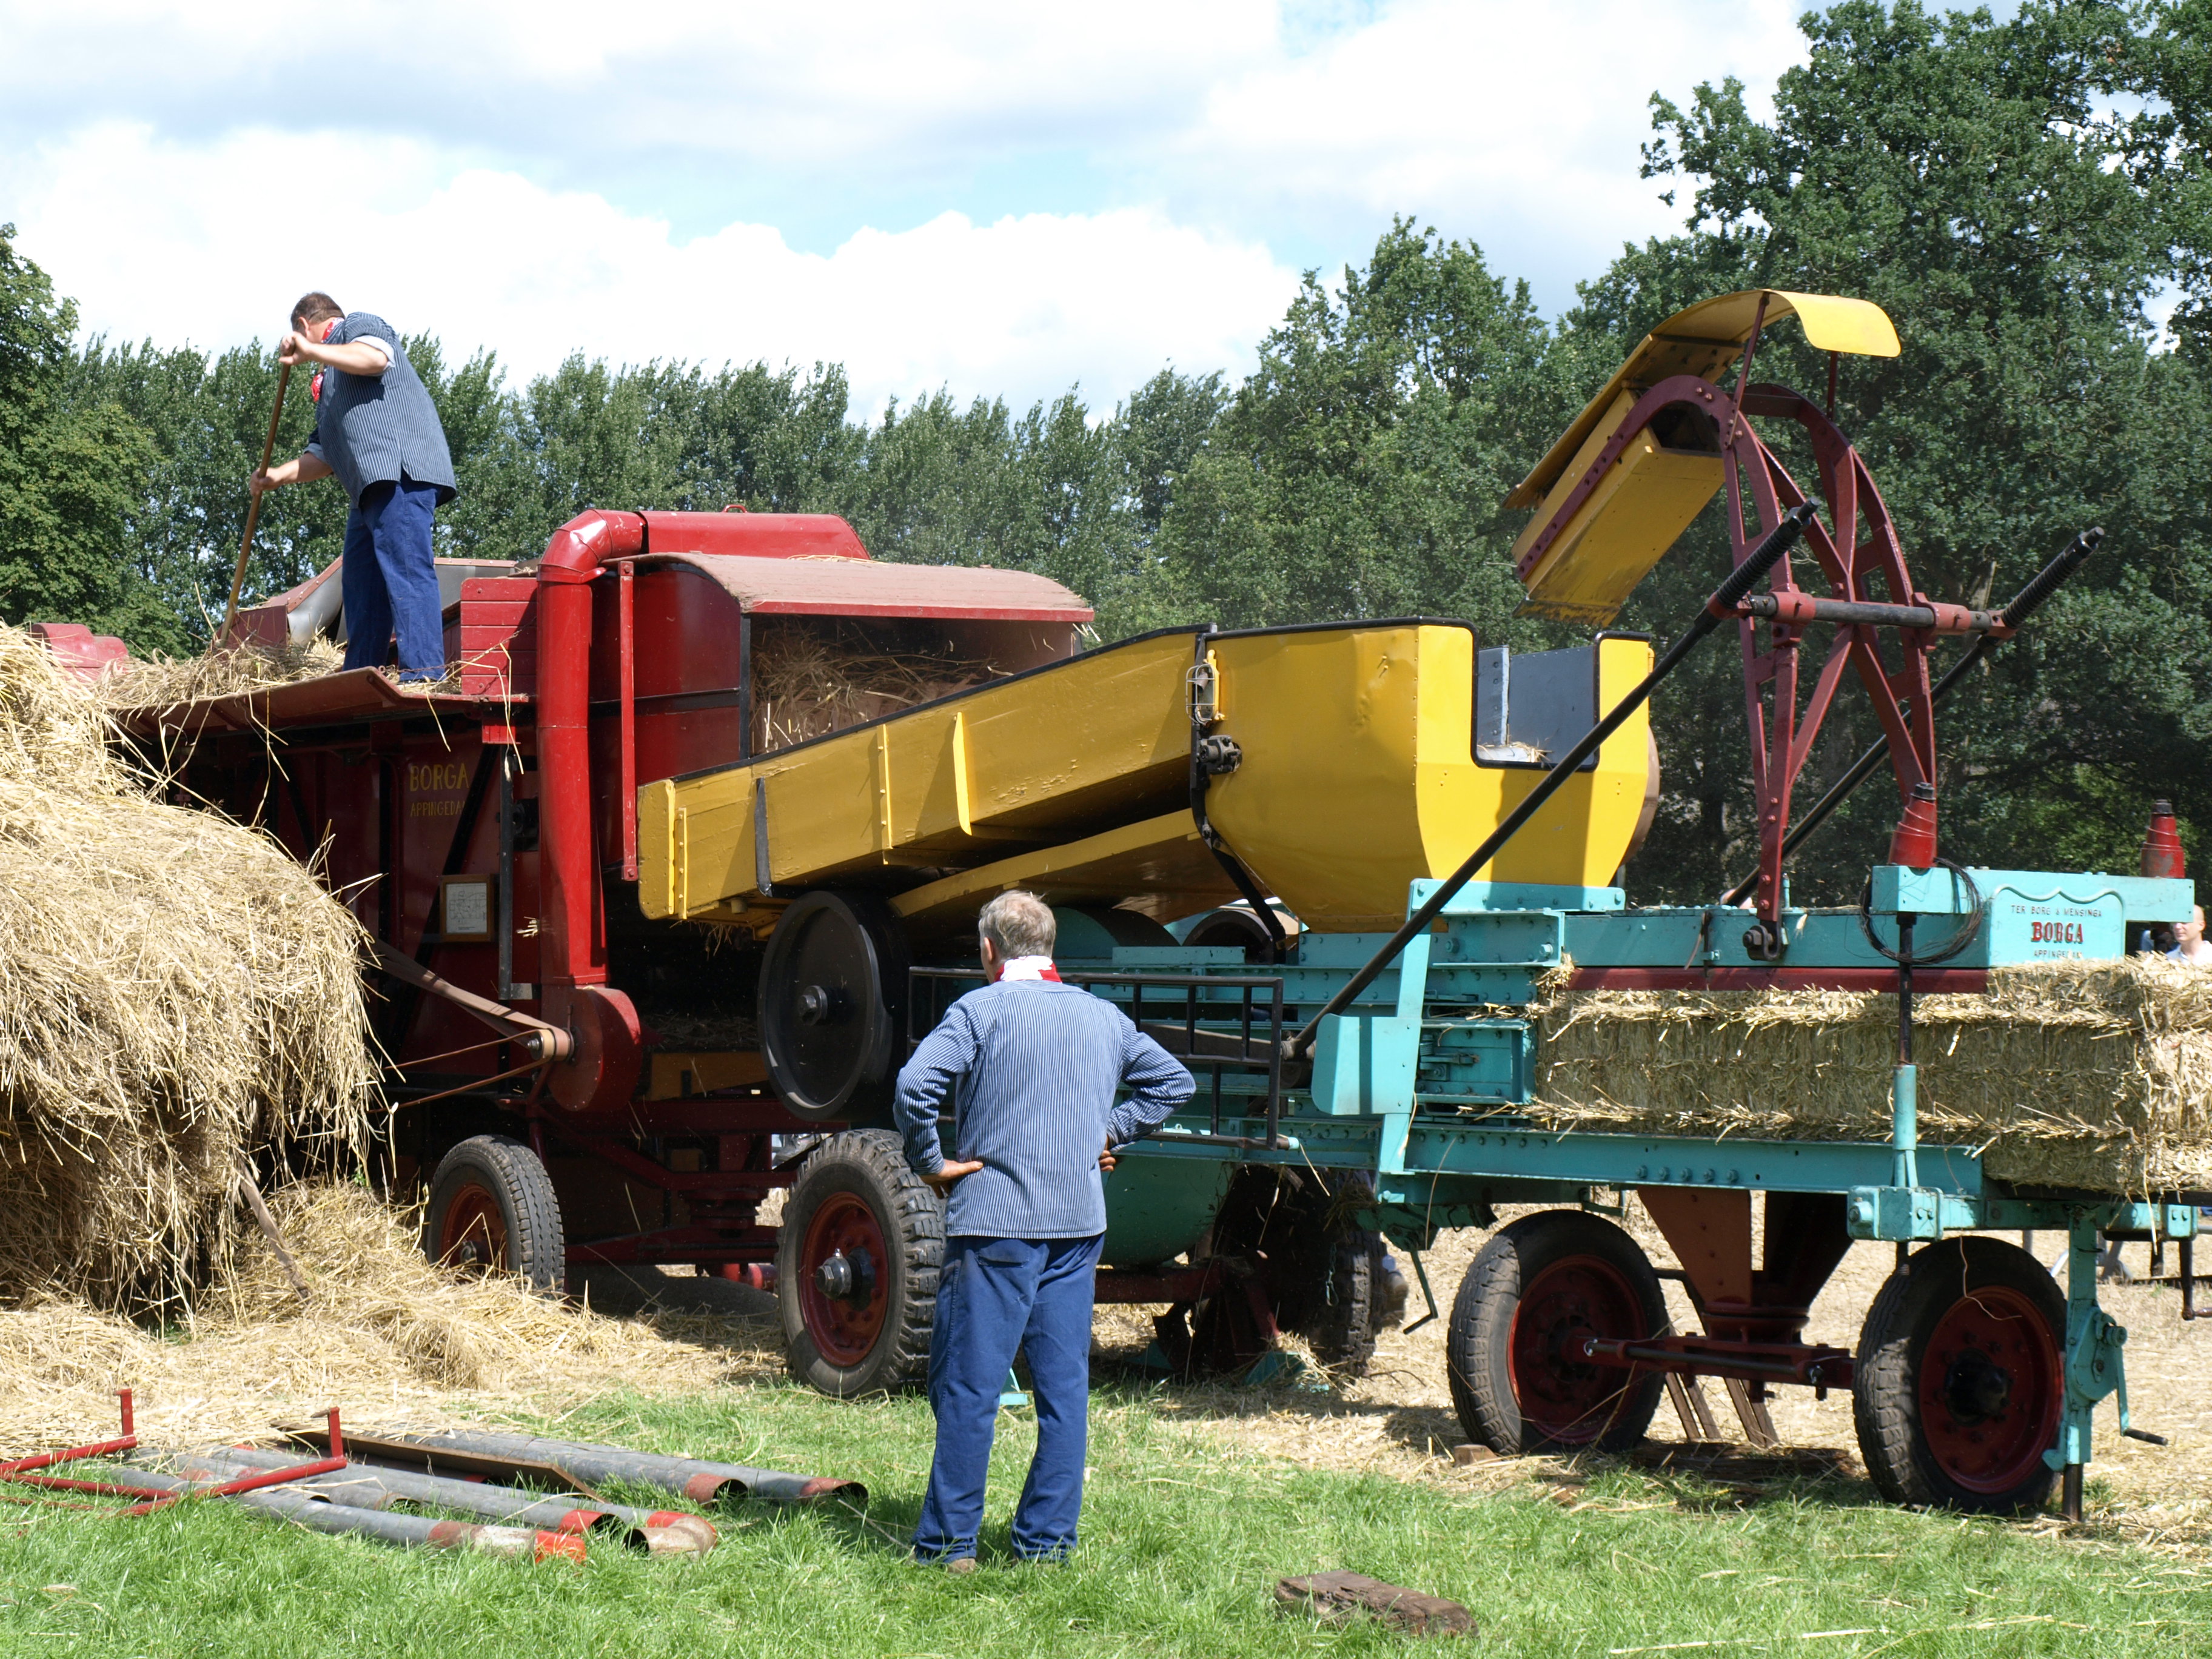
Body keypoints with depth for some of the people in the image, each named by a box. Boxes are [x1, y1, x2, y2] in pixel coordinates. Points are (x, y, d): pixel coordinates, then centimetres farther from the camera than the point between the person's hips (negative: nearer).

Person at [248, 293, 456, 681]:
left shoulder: (357, 325, 10)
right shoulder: (328, 385, 35)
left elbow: (376, 357, -16)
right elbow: (326, 456, 29)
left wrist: (311, 352, -19)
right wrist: (280, 475, 16)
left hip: (400, 473, -10)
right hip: (370, 488, 10)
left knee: (405, 568, -18)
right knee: (360, 582, 10)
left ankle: (424, 674, -26)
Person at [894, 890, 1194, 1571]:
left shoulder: (981, 1010, -6)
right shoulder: (1103, 1017, 11)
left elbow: (916, 1085, -19)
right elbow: (1172, 1081, 21)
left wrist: (929, 1161, -7)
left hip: (993, 1221, -5)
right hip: (1079, 1226, 5)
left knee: (968, 1386, -1)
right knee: (1065, 1386, 8)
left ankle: (949, 1542, 2)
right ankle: (1048, 1540, 11)